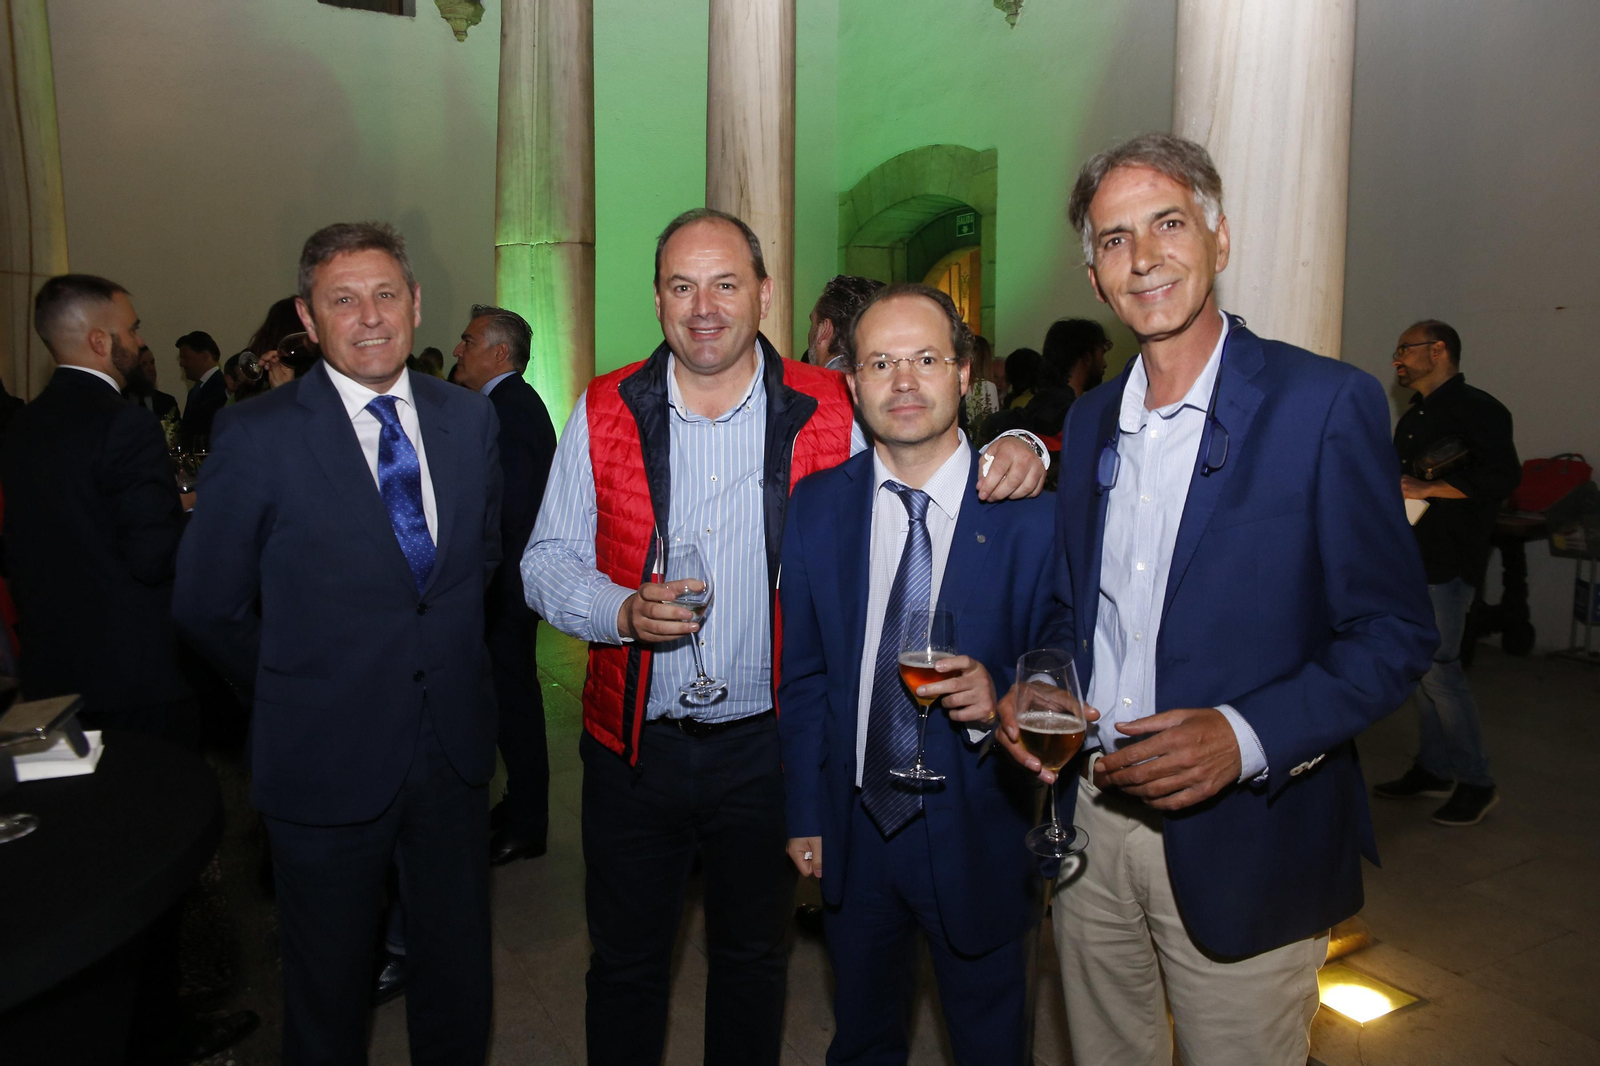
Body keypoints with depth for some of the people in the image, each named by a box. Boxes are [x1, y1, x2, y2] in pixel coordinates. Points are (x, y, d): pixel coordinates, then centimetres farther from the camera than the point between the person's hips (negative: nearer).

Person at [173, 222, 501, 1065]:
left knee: (457, 974, 19)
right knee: (327, 989, 17)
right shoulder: (255, 436, -11)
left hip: (454, 746, 3)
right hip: (327, 758, -3)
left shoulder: (469, 418, 1)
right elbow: (207, 607, -4)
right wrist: (291, 691, 4)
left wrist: (446, 655, 10)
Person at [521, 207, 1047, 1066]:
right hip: (634, 744, 1)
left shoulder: (829, 412, -7)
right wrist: (624, 611, -20)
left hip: (769, 744, 0)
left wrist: (1012, 449, -20)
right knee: (625, 961, 18)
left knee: (753, 959, 21)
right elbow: (547, 561, -1)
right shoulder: (604, 411, -4)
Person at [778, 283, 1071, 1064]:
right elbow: (803, 673, 2)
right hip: (852, 829, 3)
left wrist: (998, 699, -28)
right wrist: (805, 815, 3)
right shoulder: (816, 506, -4)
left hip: (977, 837, -2)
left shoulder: (1031, 516, -14)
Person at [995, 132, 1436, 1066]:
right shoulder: (1090, 420, 8)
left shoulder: (1326, 404, -10)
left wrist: (1245, 737, -23)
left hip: (1243, 842, -5)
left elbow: (1395, 634, -10)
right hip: (1089, 823, 5)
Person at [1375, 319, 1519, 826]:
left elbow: (1502, 478, -19)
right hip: (1410, 559, 9)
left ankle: (1475, 782, 3)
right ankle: (1434, 769, 21)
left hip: (1448, 561, -9)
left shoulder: (1477, 408, -7)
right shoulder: (1411, 418, 20)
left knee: (1438, 668, -9)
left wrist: (1425, 490, -20)